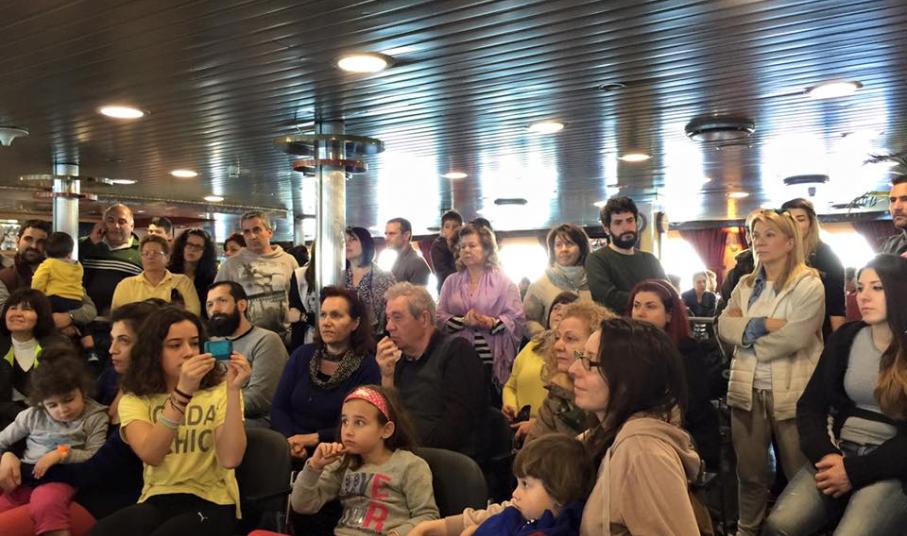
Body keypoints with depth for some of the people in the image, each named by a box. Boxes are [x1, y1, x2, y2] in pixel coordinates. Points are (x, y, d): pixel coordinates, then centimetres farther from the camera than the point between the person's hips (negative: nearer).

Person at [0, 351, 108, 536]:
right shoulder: (33, 416, 10)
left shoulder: (94, 418, 1)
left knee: (45, 504, -38)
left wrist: (61, 454, -14)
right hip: (24, 478, 5)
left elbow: (95, 459, -5)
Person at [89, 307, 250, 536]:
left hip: (211, 502, -2)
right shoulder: (135, 399, 4)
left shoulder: (219, 390, 1)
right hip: (157, 500, 2)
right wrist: (183, 391, -27)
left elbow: (231, 459, -15)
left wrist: (234, 390, -23)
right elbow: (151, 455, -17)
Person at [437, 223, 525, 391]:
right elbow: (439, 317, 6)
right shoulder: (451, 282, 12)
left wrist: (491, 323, -19)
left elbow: (516, 319, -3)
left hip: (493, 360, -2)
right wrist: (463, 321, -12)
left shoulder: (503, 280, 4)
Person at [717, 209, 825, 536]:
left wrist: (747, 333, -4)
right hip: (747, 390, 5)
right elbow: (724, 326, 1)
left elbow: (793, 337, -17)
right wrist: (761, 325, -15)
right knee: (750, 472, 14)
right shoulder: (745, 285, 13)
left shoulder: (809, 284, -6)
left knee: (800, 475, 6)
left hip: (790, 393, -5)